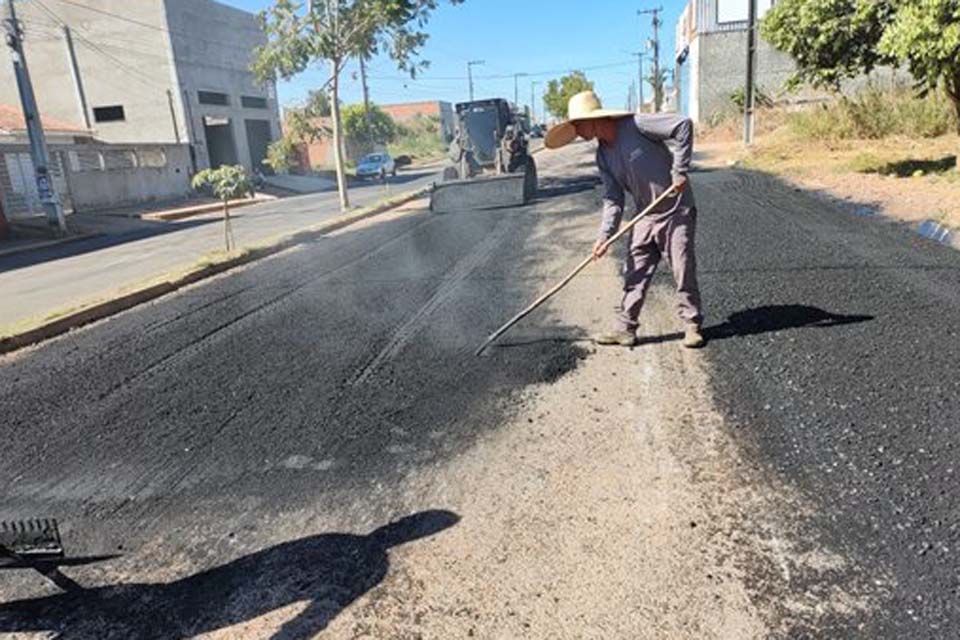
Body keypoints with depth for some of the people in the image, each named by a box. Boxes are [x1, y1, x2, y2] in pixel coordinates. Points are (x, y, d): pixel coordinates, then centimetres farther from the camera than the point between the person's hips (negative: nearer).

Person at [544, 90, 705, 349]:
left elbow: (683, 125, -21)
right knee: (635, 275, 7)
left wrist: (680, 170, -22)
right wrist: (604, 235, -6)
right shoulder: (603, 155, 5)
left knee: (684, 272, 2)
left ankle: (692, 326, 18)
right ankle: (625, 329, 16)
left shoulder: (635, 125, -17)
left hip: (677, 212, -7)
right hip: (646, 217, 7)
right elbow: (613, 199, 4)